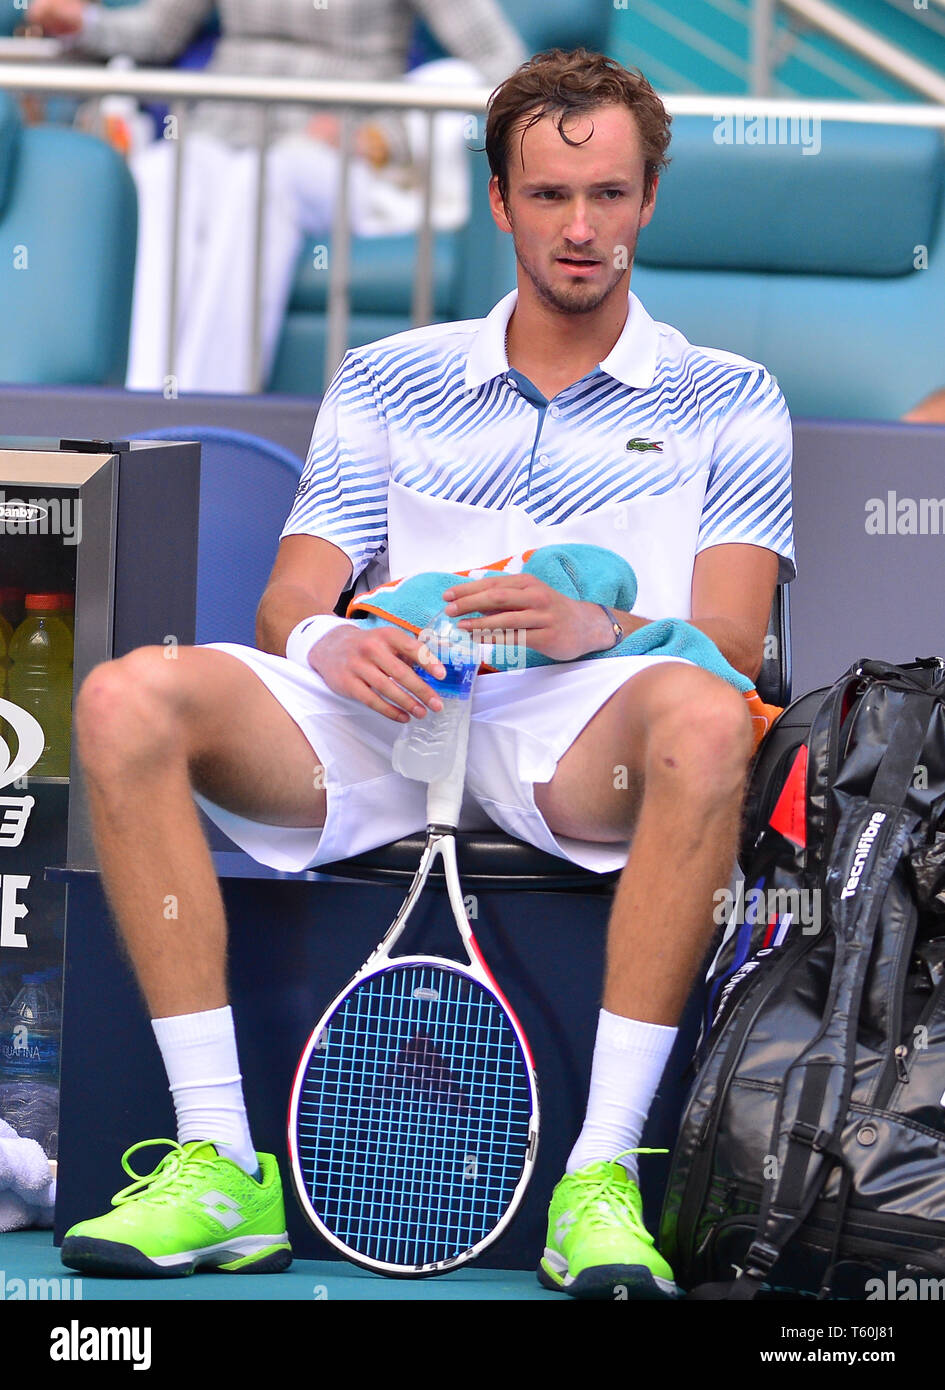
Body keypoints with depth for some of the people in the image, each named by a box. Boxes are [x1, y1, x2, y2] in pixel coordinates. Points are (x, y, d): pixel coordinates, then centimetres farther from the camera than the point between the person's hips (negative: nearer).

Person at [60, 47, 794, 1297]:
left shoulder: (727, 399, 17)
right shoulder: (386, 382, 24)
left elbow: (730, 639, 3)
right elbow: (288, 600, 15)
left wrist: (597, 626, -19)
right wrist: (328, 641, -12)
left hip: (585, 744, -2)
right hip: (387, 724, 3)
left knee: (704, 717, -39)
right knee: (129, 699, -24)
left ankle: (602, 1178, -36)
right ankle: (219, 1163, -25)